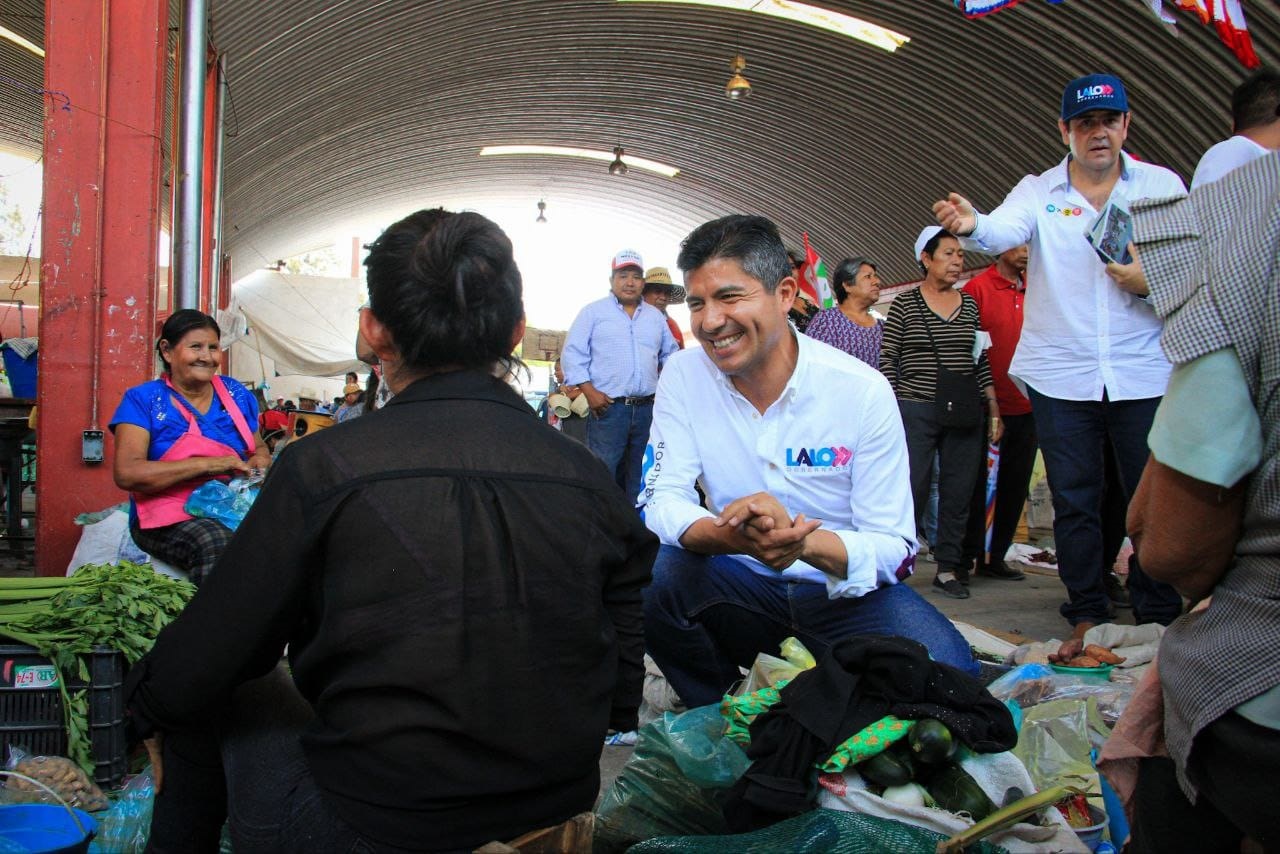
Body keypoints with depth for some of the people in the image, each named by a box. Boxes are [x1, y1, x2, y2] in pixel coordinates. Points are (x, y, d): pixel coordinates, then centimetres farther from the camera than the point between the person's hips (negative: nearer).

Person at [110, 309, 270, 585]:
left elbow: (259, 448, 28)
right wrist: (207, 464, -17)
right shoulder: (143, 400, 1)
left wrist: (258, 463, 2)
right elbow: (126, 473, -11)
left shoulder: (236, 394, 13)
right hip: (169, 517, -4)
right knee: (217, 542, -38)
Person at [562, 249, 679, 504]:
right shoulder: (593, 312, 3)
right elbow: (573, 353, -1)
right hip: (608, 407, -4)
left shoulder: (656, 316, 17)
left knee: (640, 475, 11)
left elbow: (671, 354, 25)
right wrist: (589, 391, -10)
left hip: (648, 408, 5)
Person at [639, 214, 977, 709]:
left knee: (946, 669, -29)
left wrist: (805, 542, -37)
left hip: (843, 588, -1)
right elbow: (661, 501, -12)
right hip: (739, 582, 2)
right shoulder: (684, 375, -7)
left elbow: (895, 548, -13)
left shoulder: (862, 390, -13)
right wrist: (733, 537, -36)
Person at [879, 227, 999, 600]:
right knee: (912, 491, -6)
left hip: (964, 414, 4)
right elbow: (888, 360, -1)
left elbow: (981, 360, 13)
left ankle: (948, 569, 15)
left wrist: (993, 409, 9)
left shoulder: (970, 304, 12)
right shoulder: (904, 304, 1)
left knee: (958, 492, 5)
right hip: (916, 411, -4)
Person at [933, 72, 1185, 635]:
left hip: (1145, 372, 0)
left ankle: (1159, 616, 16)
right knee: (1074, 500, 8)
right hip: (1060, 374, 0)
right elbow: (1006, 230, -17)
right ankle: (1087, 613, 20)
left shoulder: (1162, 185, 7)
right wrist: (972, 224, -40)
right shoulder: (1039, 192, 4)